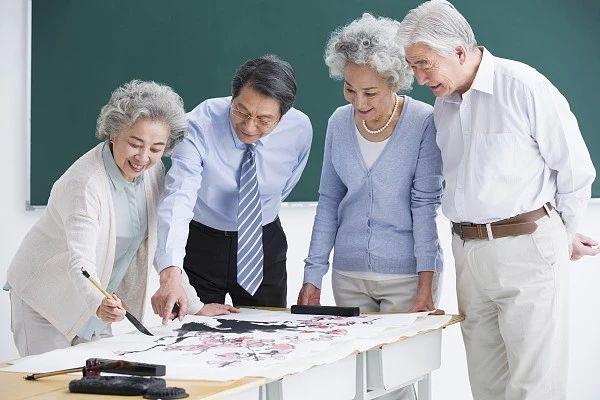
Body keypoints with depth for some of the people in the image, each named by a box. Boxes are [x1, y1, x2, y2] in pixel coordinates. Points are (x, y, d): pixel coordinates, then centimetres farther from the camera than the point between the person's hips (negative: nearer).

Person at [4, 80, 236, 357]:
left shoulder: (153, 172, -5)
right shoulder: (84, 185, -27)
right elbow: (80, 264, -36)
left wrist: (195, 306, 0)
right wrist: (99, 304, -56)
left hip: (95, 303, 6)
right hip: (45, 301, -6)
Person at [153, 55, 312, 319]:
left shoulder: (300, 129, -16)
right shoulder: (200, 125, -27)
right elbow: (178, 199, -39)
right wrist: (170, 275, -52)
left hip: (265, 246, 3)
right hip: (200, 244, -2)